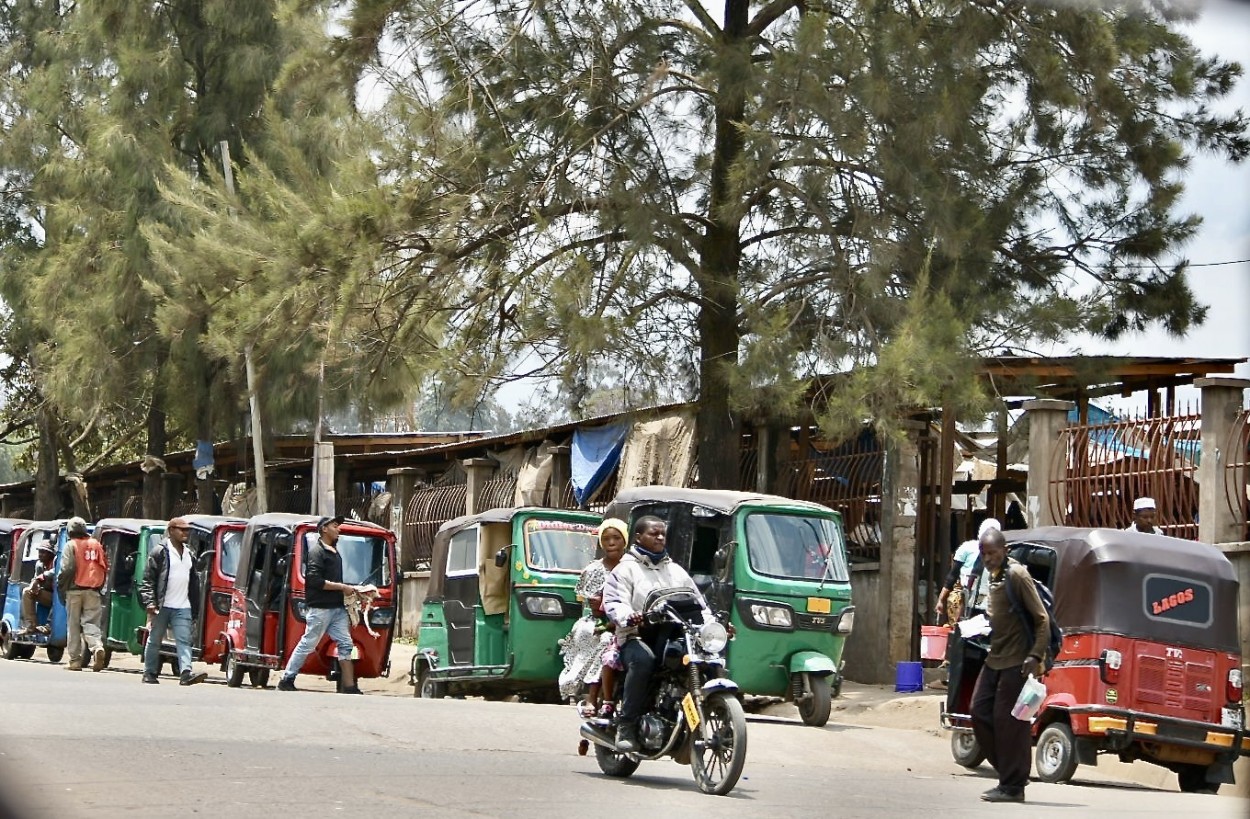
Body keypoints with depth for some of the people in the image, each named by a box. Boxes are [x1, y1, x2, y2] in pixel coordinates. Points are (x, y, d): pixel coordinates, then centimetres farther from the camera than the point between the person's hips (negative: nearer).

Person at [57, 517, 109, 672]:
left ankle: (75, 660, 5)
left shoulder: (71, 546, -4)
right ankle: (97, 647, -25)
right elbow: (105, 568, 11)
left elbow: (67, 569, -13)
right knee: (91, 622, 4)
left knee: (73, 625, 5)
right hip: (93, 591, 3)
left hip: (75, 590, -3)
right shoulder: (96, 545, 10)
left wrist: (61, 586, -1)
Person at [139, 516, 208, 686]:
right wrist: (150, 602, -16)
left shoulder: (189, 555, 16)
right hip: (162, 606, -4)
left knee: (184, 640, -9)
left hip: (183, 608, 4)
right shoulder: (160, 552, -3)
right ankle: (149, 673, 17)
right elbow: (148, 579, -6)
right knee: (154, 640, 7)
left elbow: (194, 582, 20)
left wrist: (195, 608, 15)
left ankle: (186, 673, -20)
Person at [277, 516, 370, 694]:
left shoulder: (334, 552, 19)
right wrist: (342, 587, -15)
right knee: (308, 644, -3)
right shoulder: (316, 552, -8)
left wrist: (351, 589, 11)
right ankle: (286, 680, 7)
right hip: (320, 607, -8)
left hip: (337, 607, 8)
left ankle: (349, 686, -2)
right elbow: (315, 581, -18)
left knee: (345, 644, 0)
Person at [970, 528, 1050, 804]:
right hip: (994, 659, 9)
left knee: (1008, 721, -7)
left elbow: (1042, 619, -14)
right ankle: (1009, 773, 17)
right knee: (979, 712, 7)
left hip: (1015, 662, -9)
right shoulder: (992, 576, 13)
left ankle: (1012, 786, 0)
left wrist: (1035, 657, -21)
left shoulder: (1017, 576, -13)